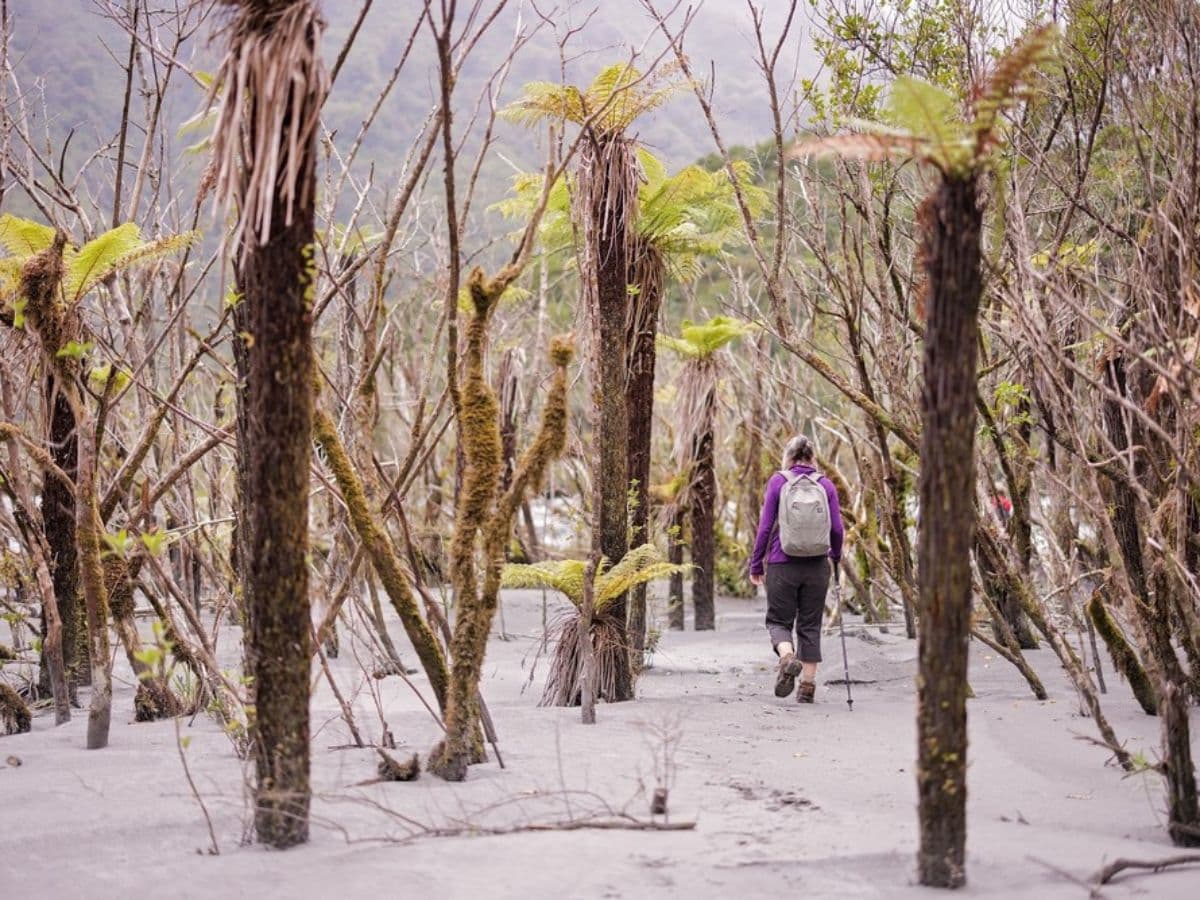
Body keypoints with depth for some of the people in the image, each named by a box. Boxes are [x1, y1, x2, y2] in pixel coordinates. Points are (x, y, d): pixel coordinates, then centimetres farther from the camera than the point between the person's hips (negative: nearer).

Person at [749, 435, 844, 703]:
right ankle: (808, 685, 8)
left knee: (778, 620, 9)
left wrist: (756, 564, 3)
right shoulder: (825, 484, 3)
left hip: (782, 564, -2)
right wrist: (836, 555, 20)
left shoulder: (778, 481, -2)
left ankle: (787, 657, -21)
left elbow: (765, 526, -4)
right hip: (817, 565, 2)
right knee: (810, 625, 10)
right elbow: (837, 529, 1)